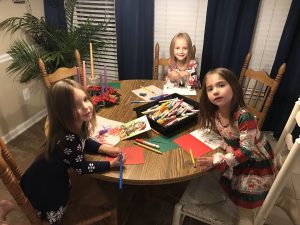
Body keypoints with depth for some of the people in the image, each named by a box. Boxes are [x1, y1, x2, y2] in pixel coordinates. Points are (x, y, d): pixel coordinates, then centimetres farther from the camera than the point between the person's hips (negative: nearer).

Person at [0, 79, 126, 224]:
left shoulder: (79, 125, -16)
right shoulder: (67, 139, -39)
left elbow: (85, 142, 4)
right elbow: (82, 167, -26)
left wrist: (106, 149, -10)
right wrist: (112, 164, -21)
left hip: (55, 175, 7)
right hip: (41, 184, -7)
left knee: (63, 196, 34)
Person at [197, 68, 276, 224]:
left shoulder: (244, 117, -34)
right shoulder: (215, 113, -14)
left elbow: (245, 151, -31)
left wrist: (216, 161, -35)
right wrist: (227, 147, -17)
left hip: (257, 161, -5)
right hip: (238, 156, 6)